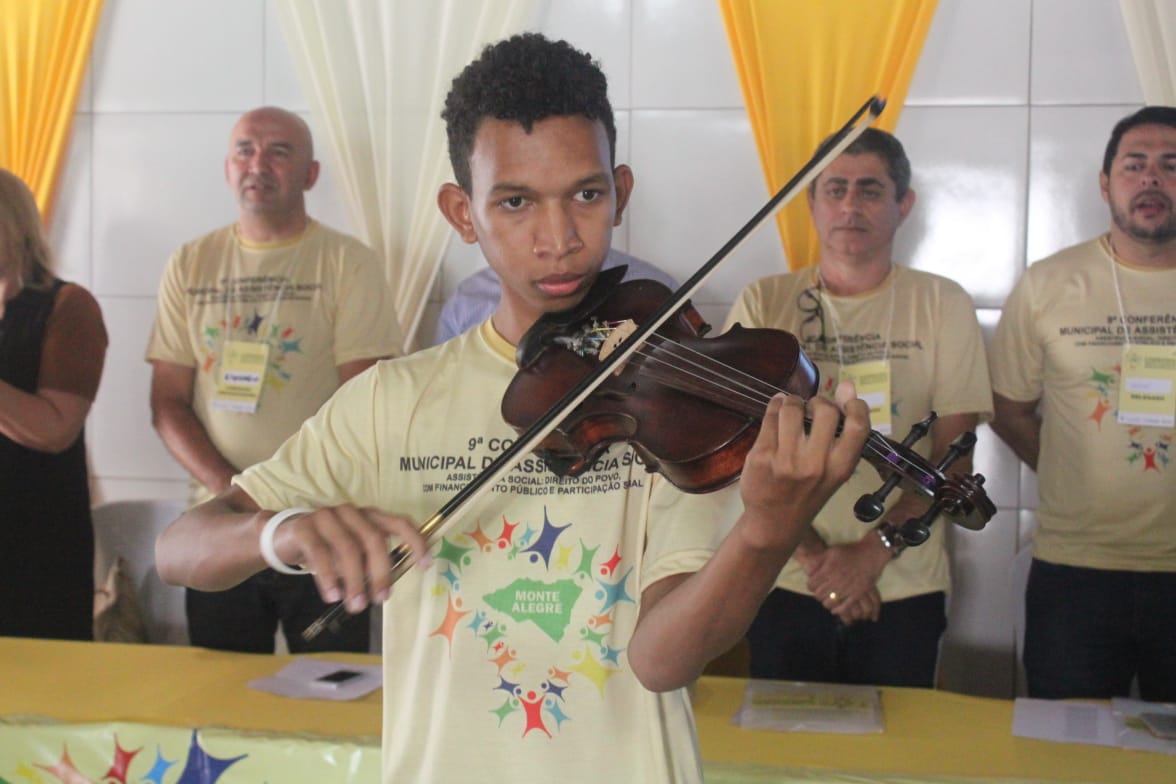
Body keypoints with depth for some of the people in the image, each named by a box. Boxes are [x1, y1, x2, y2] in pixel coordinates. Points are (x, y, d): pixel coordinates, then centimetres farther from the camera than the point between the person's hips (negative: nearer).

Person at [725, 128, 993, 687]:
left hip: (905, 589, 0)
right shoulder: (762, 304, 2)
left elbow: (954, 455, -3)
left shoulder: (942, 305, 3)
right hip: (786, 585, 0)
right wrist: (814, 555, -13)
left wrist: (875, 549, -15)